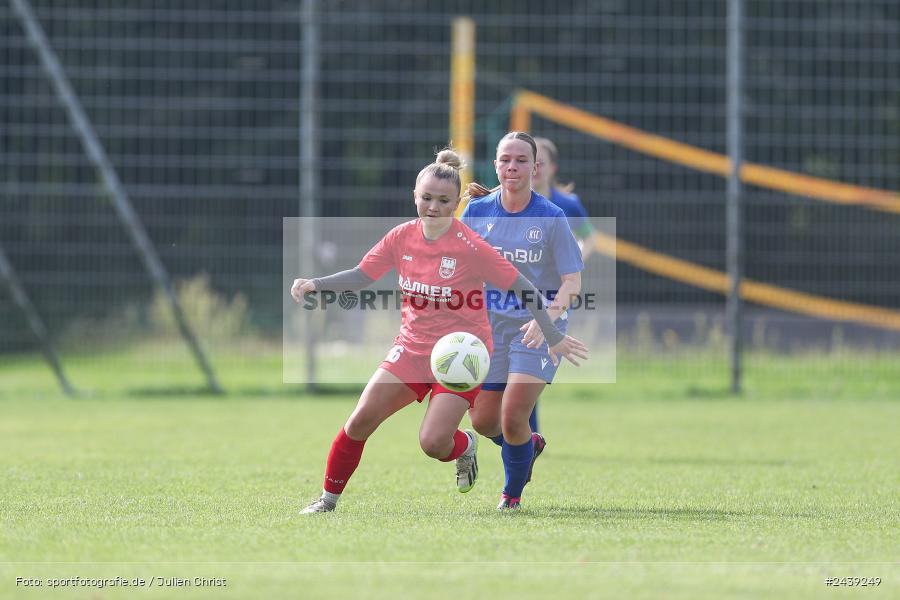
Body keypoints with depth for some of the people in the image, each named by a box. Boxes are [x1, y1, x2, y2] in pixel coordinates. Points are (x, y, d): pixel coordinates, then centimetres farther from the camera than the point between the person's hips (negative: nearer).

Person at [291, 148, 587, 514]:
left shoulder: (469, 247, -16)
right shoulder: (402, 237, -3)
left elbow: (520, 287, -10)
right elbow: (360, 276, 5)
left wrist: (554, 338, -8)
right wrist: (313, 285, -11)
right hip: (413, 347, 4)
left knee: (434, 442, -17)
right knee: (360, 421, -7)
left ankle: (466, 447, 20)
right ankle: (329, 497, 10)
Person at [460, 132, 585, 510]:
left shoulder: (551, 218, -9)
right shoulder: (477, 211, 1)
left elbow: (572, 281, -9)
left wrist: (548, 316, -25)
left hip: (537, 328, -4)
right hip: (491, 323, 4)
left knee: (512, 418, -15)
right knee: (483, 420, 4)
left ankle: (513, 492, 13)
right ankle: (530, 445, 39)